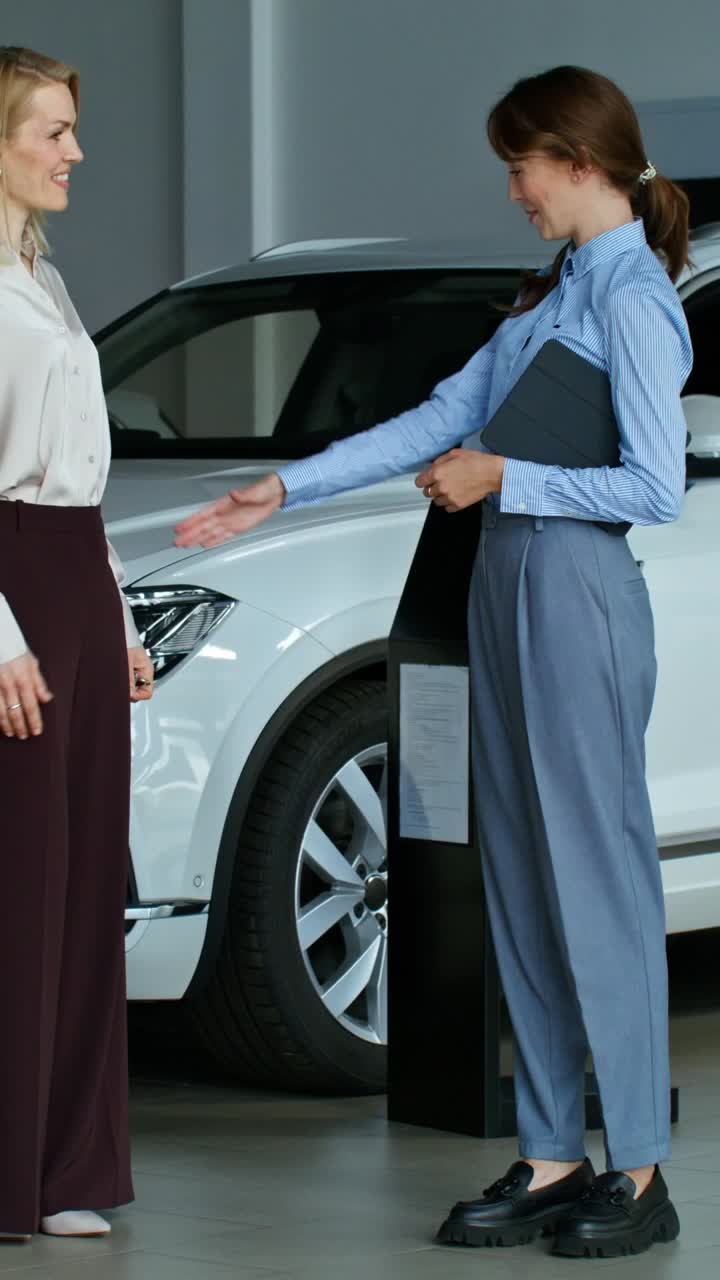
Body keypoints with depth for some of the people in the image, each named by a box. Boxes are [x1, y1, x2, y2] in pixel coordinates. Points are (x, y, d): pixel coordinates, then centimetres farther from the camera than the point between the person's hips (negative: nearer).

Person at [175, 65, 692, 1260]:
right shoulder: (556, 292, 17)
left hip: (580, 599, -9)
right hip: (513, 588, 9)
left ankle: (639, 1171, 0)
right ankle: (552, 1157, 15)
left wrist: (503, 478, -13)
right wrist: (280, 491, 16)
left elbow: (656, 486, -17)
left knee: (597, 879, -6)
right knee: (523, 887, 9)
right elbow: (445, 417, 18)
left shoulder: (634, 300, -11)